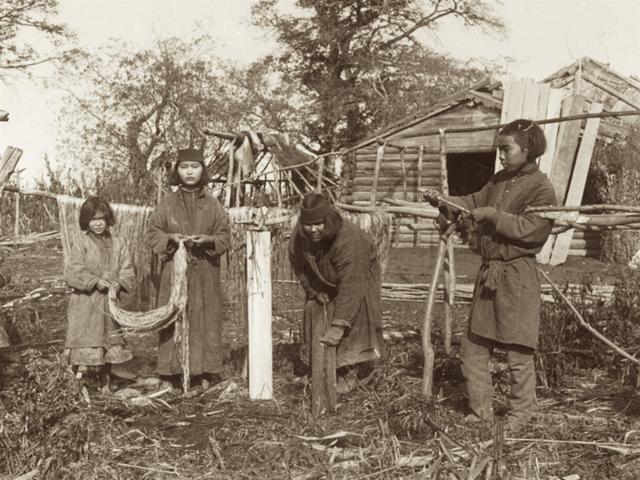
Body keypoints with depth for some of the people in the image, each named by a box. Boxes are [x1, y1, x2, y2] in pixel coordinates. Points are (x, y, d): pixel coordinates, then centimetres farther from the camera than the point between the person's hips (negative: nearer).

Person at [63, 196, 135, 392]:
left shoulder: (118, 245, 8)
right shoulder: (81, 243, -2)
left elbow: (128, 271, 5)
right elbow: (72, 271, -11)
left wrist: (119, 283, -16)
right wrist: (96, 281, -20)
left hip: (109, 304, 4)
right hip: (85, 303, -4)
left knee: (109, 345, 10)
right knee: (85, 341, -7)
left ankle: (105, 385, 22)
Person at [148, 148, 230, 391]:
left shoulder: (213, 205, 6)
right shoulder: (166, 204, 5)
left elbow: (224, 236, 5)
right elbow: (153, 234, 5)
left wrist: (208, 240, -15)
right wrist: (171, 238, -14)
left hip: (205, 273, 1)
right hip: (174, 272, 0)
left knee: (205, 320, 0)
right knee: (173, 320, -1)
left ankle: (204, 373, 8)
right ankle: (169, 375, 6)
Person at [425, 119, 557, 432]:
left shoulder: (541, 188, -10)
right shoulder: (499, 181, 13)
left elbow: (528, 228, -20)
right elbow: (474, 202, 17)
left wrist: (494, 215, -17)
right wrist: (442, 201, 3)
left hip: (517, 277, -8)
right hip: (488, 273, 8)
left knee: (518, 355, 2)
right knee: (473, 349, 12)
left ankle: (519, 419, 18)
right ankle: (480, 413, 26)